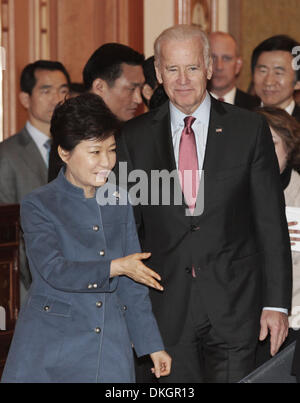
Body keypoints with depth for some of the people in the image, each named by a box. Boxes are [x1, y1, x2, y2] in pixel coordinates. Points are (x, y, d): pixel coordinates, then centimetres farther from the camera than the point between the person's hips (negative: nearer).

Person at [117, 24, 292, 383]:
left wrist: (276, 303, -4)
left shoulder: (249, 129, 1)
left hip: (233, 309, -1)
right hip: (163, 311, 1)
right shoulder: (134, 137, 5)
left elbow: (271, 221, 1)